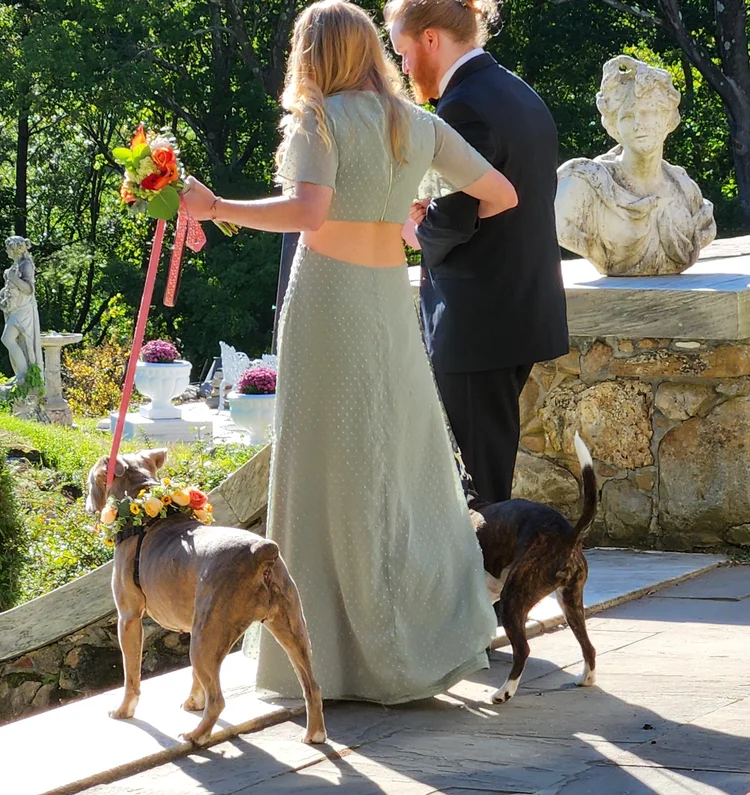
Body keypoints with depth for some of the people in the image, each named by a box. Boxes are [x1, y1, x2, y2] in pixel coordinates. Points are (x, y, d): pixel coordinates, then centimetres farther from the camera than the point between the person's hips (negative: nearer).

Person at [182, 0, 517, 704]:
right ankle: (443, 629, 12)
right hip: (392, 300, 5)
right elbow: (502, 194, 14)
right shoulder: (420, 126, 10)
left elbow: (307, 211, -22)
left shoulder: (319, 119, -6)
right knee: (405, 461, 12)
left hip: (326, 298, -5)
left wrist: (217, 208, -16)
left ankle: (336, 655, 3)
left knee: (332, 470, -1)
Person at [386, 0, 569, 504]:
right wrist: (431, 213, 9)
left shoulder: (463, 107, -18)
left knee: (480, 468, -2)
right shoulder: (522, 95, 12)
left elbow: (453, 223, -22)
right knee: (493, 462, 17)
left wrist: (418, 231, -1)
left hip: (479, 324, -9)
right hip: (528, 308, 9)